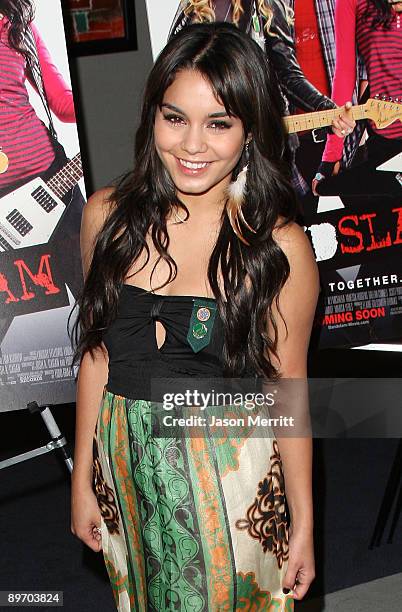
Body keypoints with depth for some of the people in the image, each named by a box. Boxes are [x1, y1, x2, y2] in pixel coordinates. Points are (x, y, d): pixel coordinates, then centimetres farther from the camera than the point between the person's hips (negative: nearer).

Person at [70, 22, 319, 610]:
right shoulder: (107, 215, -6)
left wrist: (303, 523, -3)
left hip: (231, 471, -3)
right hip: (126, 462, 4)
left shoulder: (278, 246, -15)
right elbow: (97, 354, 2)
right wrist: (83, 479, 6)